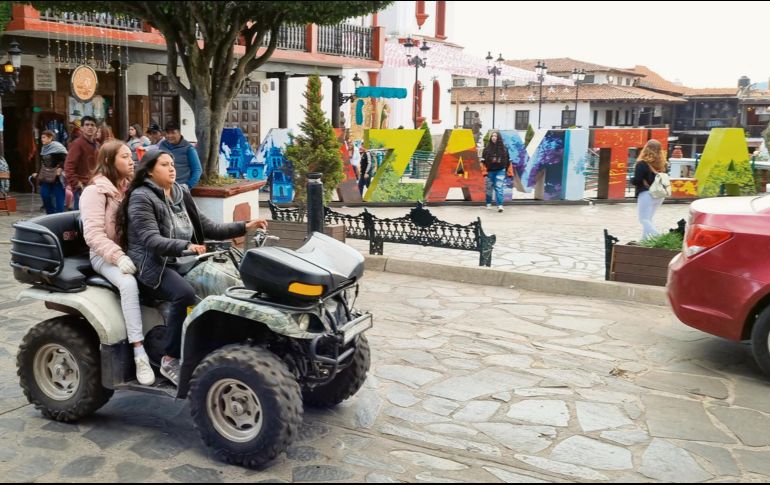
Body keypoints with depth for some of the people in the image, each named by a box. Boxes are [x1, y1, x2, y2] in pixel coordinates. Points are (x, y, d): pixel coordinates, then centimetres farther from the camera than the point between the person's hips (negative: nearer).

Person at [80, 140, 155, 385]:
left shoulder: (130, 187, 14)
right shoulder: (96, 191, -7)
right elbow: (93, 234, -16)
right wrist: (118, 256, -28)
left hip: (132, 251, 6)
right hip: (105, 255, -6)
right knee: (129, 283, -36)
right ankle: (140, 355, -35)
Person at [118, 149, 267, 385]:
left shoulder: (182, 195, 13)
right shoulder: (141, 198, -7)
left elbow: (209, 228, 11)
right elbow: (152, 240, -21)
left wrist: (244, 227, -2)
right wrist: (185, 246, -39)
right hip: (152, 265, -6)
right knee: (185, 294, -35)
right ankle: (170, 361, -21)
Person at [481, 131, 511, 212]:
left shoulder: (503, 148, 2)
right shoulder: (487, 148, 0)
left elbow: (508, 160, 7)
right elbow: (483, 160, -1)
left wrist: (509, 171, 5)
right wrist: (484, 171, -9)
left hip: (500, 171, -1)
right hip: (490, 171, 1)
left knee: (499, 188, -10)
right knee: (489, 188, 11)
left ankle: (500, 205, -14)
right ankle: (488, 204, 26)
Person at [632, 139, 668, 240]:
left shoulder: (642, 164, -14)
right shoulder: (662, 164, 7)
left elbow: (636, 181, -16)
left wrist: (632, 180, 3)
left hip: (646, 194, -7)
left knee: (644, 220, -3)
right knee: (648, 219, 18)